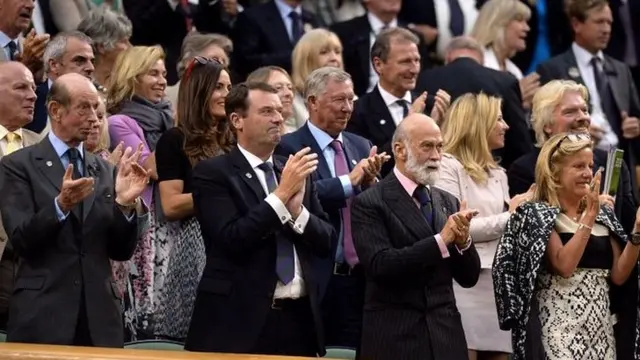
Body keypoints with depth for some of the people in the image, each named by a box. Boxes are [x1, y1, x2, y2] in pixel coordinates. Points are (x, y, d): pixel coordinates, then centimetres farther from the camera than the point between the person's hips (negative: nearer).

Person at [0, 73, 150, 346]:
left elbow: (121, 251, 9)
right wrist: (60, 205, -25)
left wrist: (125, 204, -8)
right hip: (42, 316, -4)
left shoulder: (104, 170, 13)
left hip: (99, 316, 4)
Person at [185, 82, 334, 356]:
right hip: (241, 320, -5)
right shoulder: (213, 173, -4)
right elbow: (232, 239, -16)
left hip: (299, 317, 5)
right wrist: (281, 193, -15)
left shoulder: (296, 171, 14)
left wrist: (297, 211, -10)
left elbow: (325, 242, 9)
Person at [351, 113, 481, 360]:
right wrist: (441, 240, -20)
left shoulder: (448, 203, 11)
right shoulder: (369, 204, -5)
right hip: (394, 338, -4)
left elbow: (469, 278, 9)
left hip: (446, 335, 5)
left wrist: (462, 242, -11)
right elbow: (380, 265, -18)